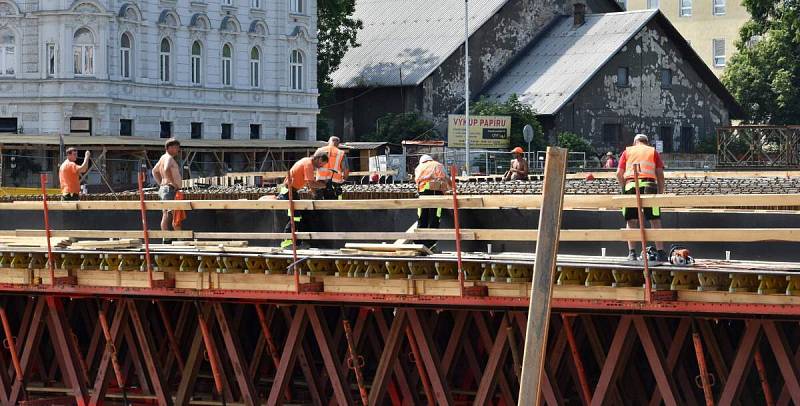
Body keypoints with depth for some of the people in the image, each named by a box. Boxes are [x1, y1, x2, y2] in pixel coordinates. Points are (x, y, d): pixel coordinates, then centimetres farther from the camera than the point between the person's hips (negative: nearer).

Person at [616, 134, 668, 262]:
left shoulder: (627, 151, 20)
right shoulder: (653, 151, 18)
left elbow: (619, 173, 9)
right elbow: (660, 174, 9)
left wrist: (624, 187, 21)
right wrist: (661, 193, 12)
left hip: (630, 184, 1)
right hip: (649, 184, -1)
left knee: (631, 221, 6)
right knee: (655, 221, 0)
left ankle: (632, 252, 0)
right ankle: (660, 253, -4)